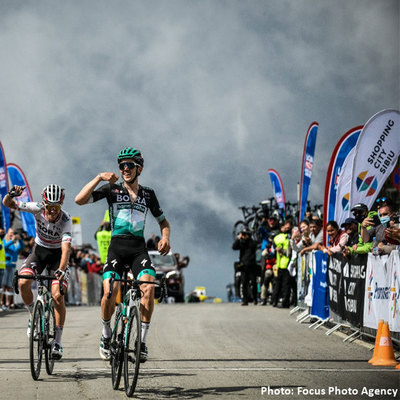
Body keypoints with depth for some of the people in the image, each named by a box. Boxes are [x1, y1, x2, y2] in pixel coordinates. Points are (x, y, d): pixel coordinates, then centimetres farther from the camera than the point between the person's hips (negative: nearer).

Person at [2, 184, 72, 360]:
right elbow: (7, 203, -21)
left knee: (57, 295, -18)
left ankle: (57, 341, -7)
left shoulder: (66, 220, -27)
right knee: (23, 282, -25)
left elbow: (66, 247, -38)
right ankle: (33, 315, 3)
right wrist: (11, 194, -45)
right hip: (39, 250, 2)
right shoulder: (37, 208, -21)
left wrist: (61, 270, -54)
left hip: (57, 254, -2)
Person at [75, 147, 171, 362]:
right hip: (117, 246, -2)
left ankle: (142, 340, -12)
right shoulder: (112, 189, 5)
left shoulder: (148, 194, 12)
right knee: (109, 291, -22)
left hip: (139, 248, 2)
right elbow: (80, 200, -6)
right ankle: (106, 335, 4)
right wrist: (99, 178, -14)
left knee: (149, 288, -23)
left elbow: (163, 221, 22)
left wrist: (165, 238, 1)